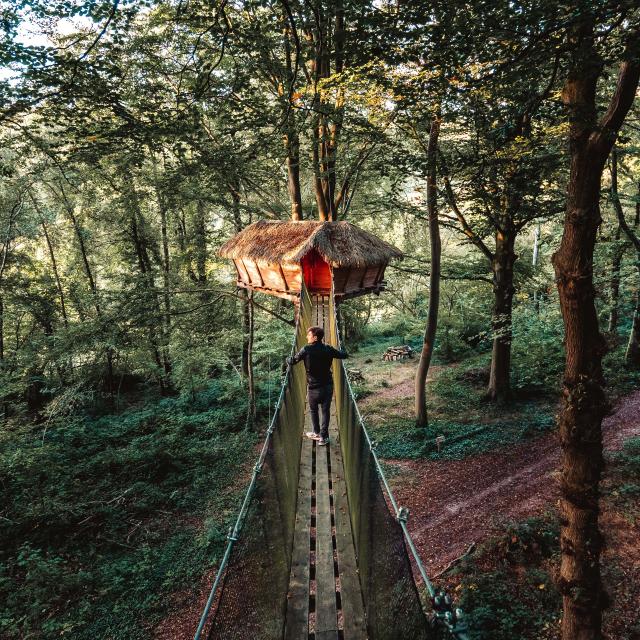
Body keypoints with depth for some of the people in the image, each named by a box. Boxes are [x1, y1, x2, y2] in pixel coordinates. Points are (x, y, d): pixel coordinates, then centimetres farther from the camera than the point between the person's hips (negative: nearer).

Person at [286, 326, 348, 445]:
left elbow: (292, 361, -7)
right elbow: (343, 355, 5)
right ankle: (324, 436, 10)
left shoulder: (306, 350, -14)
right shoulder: (328, 349, -6)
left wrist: (288, 359, 15)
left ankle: (317, 433, 30)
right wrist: (343, 352, 28)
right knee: (326, 411, 10)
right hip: (328, 385, 2)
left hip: (313, 387, -2)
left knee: (313, 410, 19)